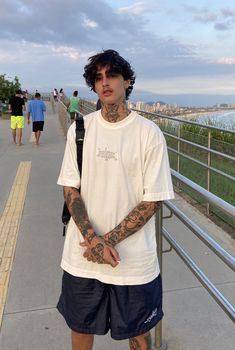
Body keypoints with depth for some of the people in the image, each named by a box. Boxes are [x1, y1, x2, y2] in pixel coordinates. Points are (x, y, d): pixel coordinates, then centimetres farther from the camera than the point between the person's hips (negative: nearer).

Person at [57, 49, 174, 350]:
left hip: (134, 259, -2)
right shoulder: (80, 128, -1)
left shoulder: (149, 133, -9)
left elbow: (153, 200, -9)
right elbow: (70, 188, -2)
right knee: (81, 326, 23)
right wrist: (92, 239, -15)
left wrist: (108, 240, -16)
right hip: (81, 257, 3)